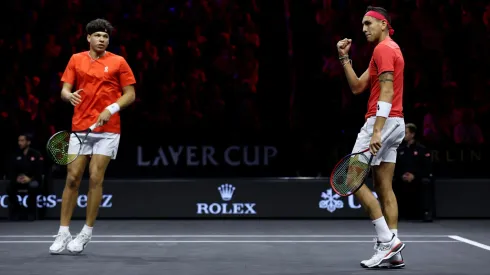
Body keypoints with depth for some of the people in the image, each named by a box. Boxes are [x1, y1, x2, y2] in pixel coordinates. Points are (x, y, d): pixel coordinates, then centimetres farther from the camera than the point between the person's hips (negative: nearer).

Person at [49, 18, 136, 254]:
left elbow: (130, 94, 1)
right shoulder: (76, 60, 8)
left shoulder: (118, 62, 1)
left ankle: (86, 233, 7)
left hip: (107, 130, -2)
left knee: (95, 179, -3)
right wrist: (69, 96, -20)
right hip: (80, 128, 2)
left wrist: (111, 109, -15)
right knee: (72, 178, 0)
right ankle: (63, 233, 6)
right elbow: (65, 89, 4)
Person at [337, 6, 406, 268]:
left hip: (382, 121, -10)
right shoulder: (389, 50, 22)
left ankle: (387, 240, -11)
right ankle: (392, 252, 2)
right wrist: (344, 58, 10)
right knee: (384, 187, 6)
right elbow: (357, 86, 20)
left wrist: (376, 131, -26)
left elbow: (387, 92, -20)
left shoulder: (383, 49, -9)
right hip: (394, 124, 10)